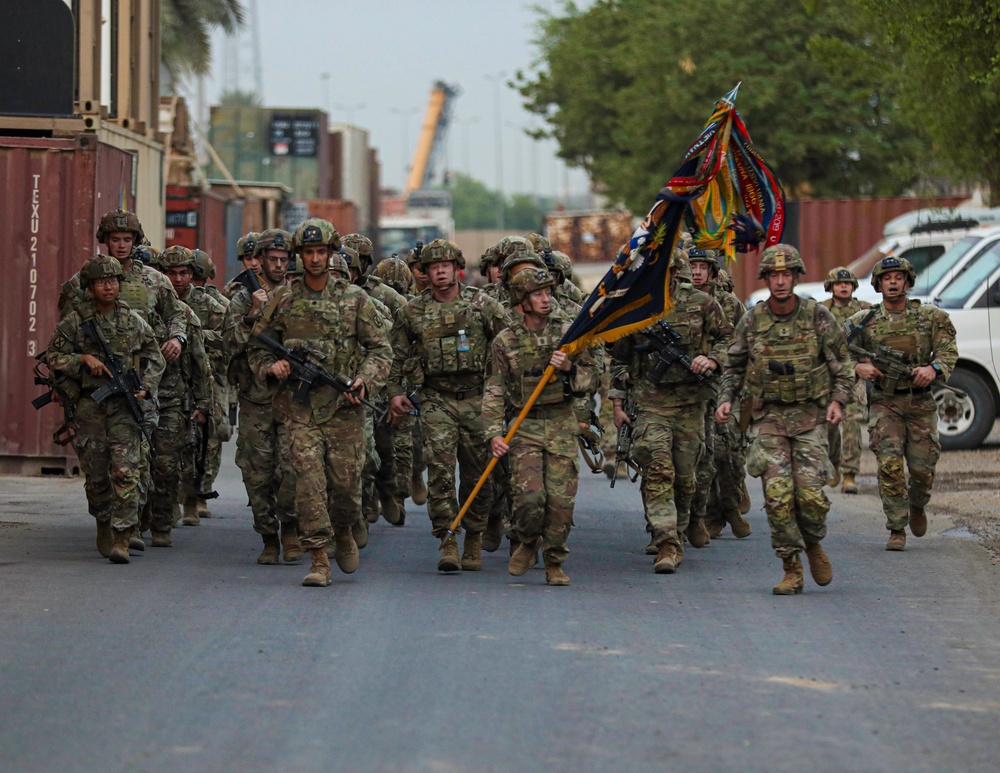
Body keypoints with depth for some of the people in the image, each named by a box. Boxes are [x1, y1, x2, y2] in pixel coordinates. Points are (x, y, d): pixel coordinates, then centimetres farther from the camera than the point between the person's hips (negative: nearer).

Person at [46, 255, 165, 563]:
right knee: (96, 473, 8)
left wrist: (145, 388, -1)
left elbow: (155, 358, 14)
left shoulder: (133, 321, 5)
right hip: (89, 404, 0)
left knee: (126, 471, -13)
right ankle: (103, 524, 31)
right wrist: (84, 359, -12)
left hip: (124, 403, 0)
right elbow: (54, 357, 3)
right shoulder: (76, 320, 1)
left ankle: (121, 539, -15)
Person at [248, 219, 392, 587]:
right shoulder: (283, 301, 7)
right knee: (309, 480, -11)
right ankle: (319, 561, -8)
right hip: (300, 407, 0)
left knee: (346, 483, 2)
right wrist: (271, 366, -7)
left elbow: (381, 348, 6)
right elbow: (258, 348, 15)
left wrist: (365, 379, -12)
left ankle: (343, 532, 35)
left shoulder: (354, 299, 5)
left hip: (344, 407, 0)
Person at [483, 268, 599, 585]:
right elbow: (494, 391, 1)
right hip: (525, 427, -1)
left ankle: (554, 562, 13)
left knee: (561, 498, -5)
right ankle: (526, 543, 14)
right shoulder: (505, 342, 1)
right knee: (530, 494, -17)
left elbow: (592, 379, 7)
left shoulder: (567, 332, 4)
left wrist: (569, 368, -13)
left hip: (562, 425, 1)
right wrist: (494, 433, -10)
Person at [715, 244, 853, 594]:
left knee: (811, 493, -10)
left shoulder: (818, 317, -2)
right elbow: (734, 367, 13)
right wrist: (726, 400, -1)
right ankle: (792, 570, 2)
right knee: (778, 494, -9)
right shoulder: (752, 320, 2)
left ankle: (813, 544, 22)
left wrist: (838, 400, -9)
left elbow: (842, 365, 4)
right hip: (769, 418, 1)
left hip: (810, 417, -1)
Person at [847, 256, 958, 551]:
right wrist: (858, 367, -19)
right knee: (890, 465, -13)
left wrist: (934, 368, -25)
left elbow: (948, 352, -4)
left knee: (923, 468, 2)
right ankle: (897, 529, -3)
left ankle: (917, 505, 36)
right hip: (885, 403, -1)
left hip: (921, 403, 1)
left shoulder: (931, 317, 3)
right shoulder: (864, 321, 2)